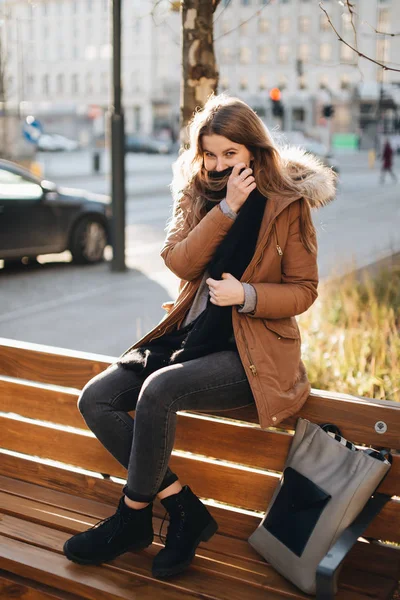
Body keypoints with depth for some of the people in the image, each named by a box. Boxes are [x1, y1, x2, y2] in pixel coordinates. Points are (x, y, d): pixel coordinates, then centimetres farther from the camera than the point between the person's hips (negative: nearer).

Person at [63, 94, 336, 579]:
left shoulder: (288, 204, -3)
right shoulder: (196, 195, 10)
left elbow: (303, 289, -2)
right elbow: (180, 263, -6)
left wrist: (247, 295, -19)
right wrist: (226, 208, -15)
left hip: (250, 352, -6)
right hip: (189, 336, 6)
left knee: (158, 390, -31)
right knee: (95, 399, -11)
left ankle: (133, 516, -8)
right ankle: (185, 510, -7)